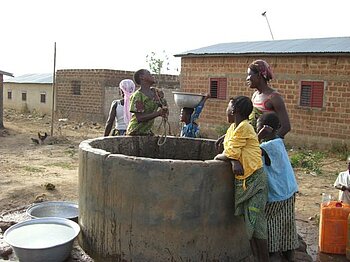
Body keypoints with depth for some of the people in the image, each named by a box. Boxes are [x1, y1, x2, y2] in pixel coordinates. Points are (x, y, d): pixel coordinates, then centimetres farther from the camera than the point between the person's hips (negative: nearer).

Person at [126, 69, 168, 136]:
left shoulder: (155, 92, 5)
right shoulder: (137, 96, -17)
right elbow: (139, 118, -24)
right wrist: (157, 113, -29)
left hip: (148, 132, 7)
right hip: (135, 133, -7)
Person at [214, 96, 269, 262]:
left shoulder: (243, 127, -15)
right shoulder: (233, 127, 12)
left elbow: (229, 154, -17)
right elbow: (229, 151, 3)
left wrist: (217, 157, 2)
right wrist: (234, 162, -17)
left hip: (253, 179, -9)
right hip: (242, 180, 9)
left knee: (256, 221, -3)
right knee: (248, 221, 14)